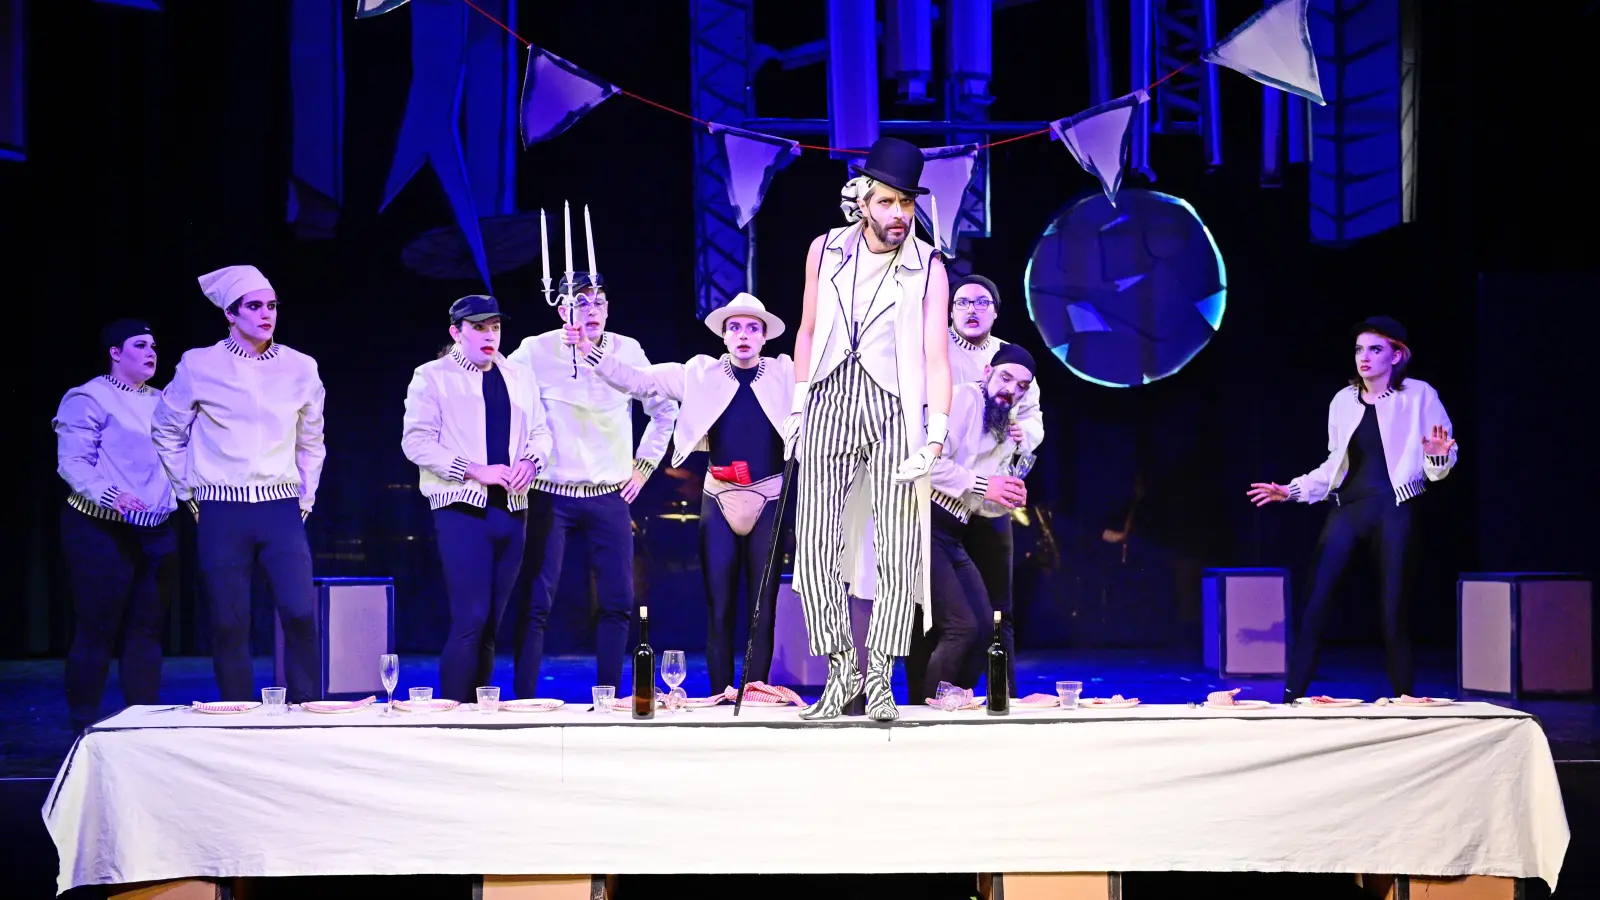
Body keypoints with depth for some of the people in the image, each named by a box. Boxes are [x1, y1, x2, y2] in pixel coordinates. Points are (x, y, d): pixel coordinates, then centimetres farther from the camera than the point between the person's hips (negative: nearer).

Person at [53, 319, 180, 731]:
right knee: (96, 631, -3)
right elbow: (72, 462, -14)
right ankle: (84, 730, 3)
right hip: (101, 530, -6)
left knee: (147, 629, 6)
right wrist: (109, 495, -29)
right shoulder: (88, 399, -5)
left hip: (157, 531, 6)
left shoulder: (160, 401, 17)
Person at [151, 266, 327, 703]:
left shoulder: (301, 368, 6)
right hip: (222, 513, -1)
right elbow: (166, 431, 12)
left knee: (301, 614, -12)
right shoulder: (199, 366, 0)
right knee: (229, 625, -1)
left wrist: (306, 496, 14)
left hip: (281, 508, 1)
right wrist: (190, 490, 9)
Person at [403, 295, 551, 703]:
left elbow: (540, 432, 19)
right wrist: (475, 471, -16)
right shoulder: (432, 377, 0)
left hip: (511, 511, 5)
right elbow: (416, 442, -8)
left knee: (490, 623, 8)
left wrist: (531, 461, -4)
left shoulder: (519, 377, 16)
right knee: (470, 619, -14)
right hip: (462, 510, -5)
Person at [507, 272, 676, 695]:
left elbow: (664, 409, 18)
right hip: (550, 496, -3)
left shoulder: (627, 351, 4)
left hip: (609, 497, 3)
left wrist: (643, 466, 13)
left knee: (619, 603, 2)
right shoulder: (537, 351, -6)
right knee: (537, 604, -8)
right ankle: (523, 702, -4)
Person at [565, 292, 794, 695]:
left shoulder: (785, 373, 4)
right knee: (719, 609, 2)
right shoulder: (701, 372, 6)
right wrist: (590, 352, -5)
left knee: (764, 608, 1)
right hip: (719, 497, 1)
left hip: (769, 499, -1)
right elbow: (639, 381, 4)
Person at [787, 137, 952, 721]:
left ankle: (879, 680, 3)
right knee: (815, 547, -4)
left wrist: (935, 436, -18)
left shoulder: (927, 269, -1)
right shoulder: (826, 250, 8)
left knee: (899, 553, -6)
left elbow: (938, 357, -7)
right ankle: (841, 671, 8)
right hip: (830, 405, 2)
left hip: (894, 413, -2)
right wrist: (798, 405, 14)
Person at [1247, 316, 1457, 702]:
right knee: (1315, 602, -6)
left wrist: (1438, 457, -22)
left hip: (1394, 510, -4)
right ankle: (1292, 696, -4)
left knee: (1394, 609, 0)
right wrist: (1291, 490, 11)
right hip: (1346, 508, 4)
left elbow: (1440, 467, 0)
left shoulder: (1419, 396, -1)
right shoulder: (1344, 401, 11)